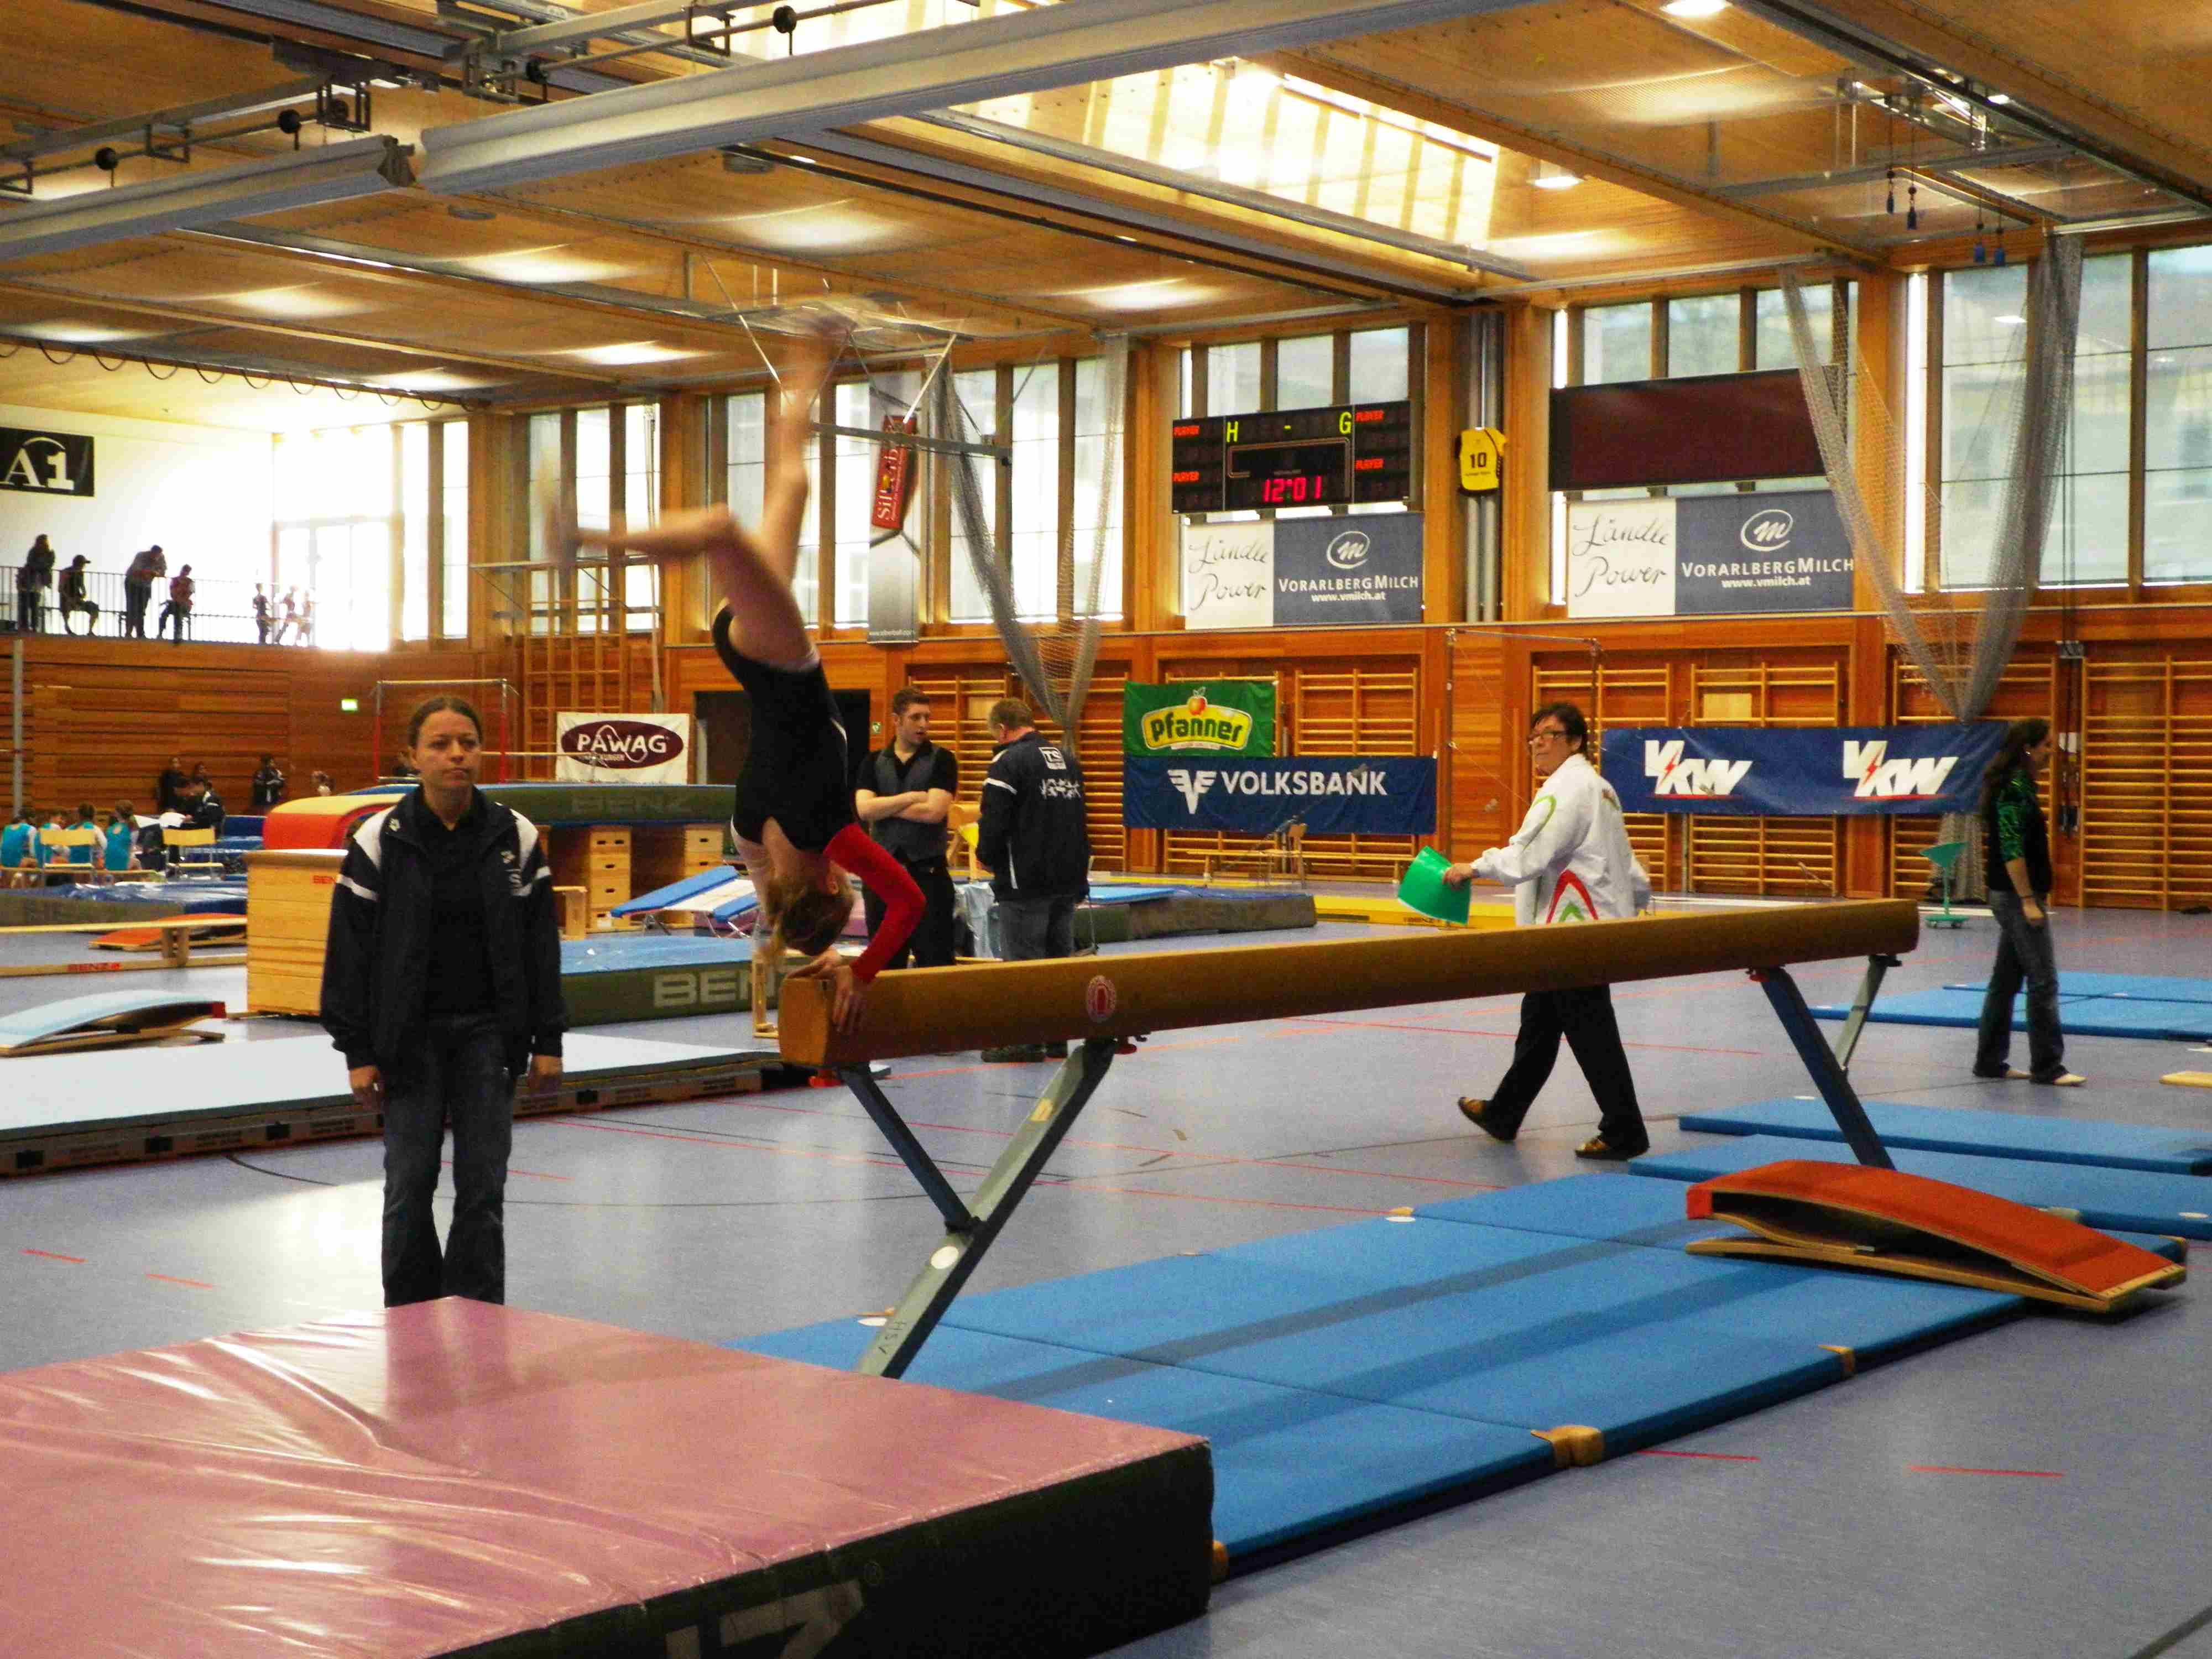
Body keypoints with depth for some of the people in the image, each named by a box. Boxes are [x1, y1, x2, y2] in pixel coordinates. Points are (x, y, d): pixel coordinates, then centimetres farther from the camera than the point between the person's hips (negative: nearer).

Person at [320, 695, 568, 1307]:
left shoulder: (515, 837, -1)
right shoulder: (380, 839, -6)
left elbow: (540, 942, 4)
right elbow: (351, 947, -4)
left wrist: (547, 1040, 0)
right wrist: (357, 1051, -6)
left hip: (489, 1032, 1)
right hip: (409, 1037, -1)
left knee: (483, 1188, 4)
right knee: (408, 1187, 3)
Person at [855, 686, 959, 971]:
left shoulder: (941, 760, 0)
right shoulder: (875, 762, 9)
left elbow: (934, 811, -13)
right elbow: (863, 809, -6)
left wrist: (883, 807, -5)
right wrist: (910, 798, -11)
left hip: (928, 871, -3)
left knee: (934, 959, -3)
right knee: (885, 962, 9)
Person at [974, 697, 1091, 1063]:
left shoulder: (1008, 762, -11)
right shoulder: (1068, 760, 13)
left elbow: (995, 823, -16)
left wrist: (986, 857, 2)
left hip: (1025, 882, -7)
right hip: (1069, 879, 7)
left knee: (1023, 961, 0)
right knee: (1060, 957, 11)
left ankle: (1026, 1040, 2)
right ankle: (1056, 1039, 15)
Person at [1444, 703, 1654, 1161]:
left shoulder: (1568, 788, -15)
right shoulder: (1597, 786, 19)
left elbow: (1529, 854, -25)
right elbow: (1625, 861, 27)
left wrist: (1474, 869, -17)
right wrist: (1640, 895, 38)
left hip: (1577, 931, -11)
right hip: (1583, 928, 11)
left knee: (1590, 1033, -6)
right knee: (1539, 1023, 19)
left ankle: (1624, 1134, -2)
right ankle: (1503, 1115, 30)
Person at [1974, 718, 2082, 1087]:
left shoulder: (2019, 784, 14)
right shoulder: (2014, 787, -16)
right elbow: (2012, 849, -21)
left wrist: (2038, 895, 22)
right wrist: (2029, 901, -22)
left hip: (2010, 895, 10)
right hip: (2016, 896, -10)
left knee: (2006, 980, 12)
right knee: (2043, 981, -6)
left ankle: (1990, 1061, 16)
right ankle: (2047, 1067, -2)